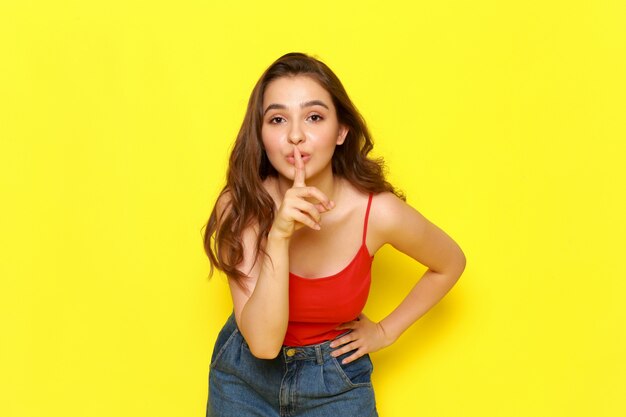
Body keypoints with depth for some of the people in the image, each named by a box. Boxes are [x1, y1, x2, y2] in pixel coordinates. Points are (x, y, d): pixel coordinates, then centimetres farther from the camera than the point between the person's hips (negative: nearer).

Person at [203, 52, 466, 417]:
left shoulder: (378, 212, -22)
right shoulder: (240, 207, -22)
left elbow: (450, 264, -2)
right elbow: (263, 342, -29)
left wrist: (386, 331, -2)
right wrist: (279, 236, -38)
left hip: (336, 381, 0)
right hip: (245, 377, 0)